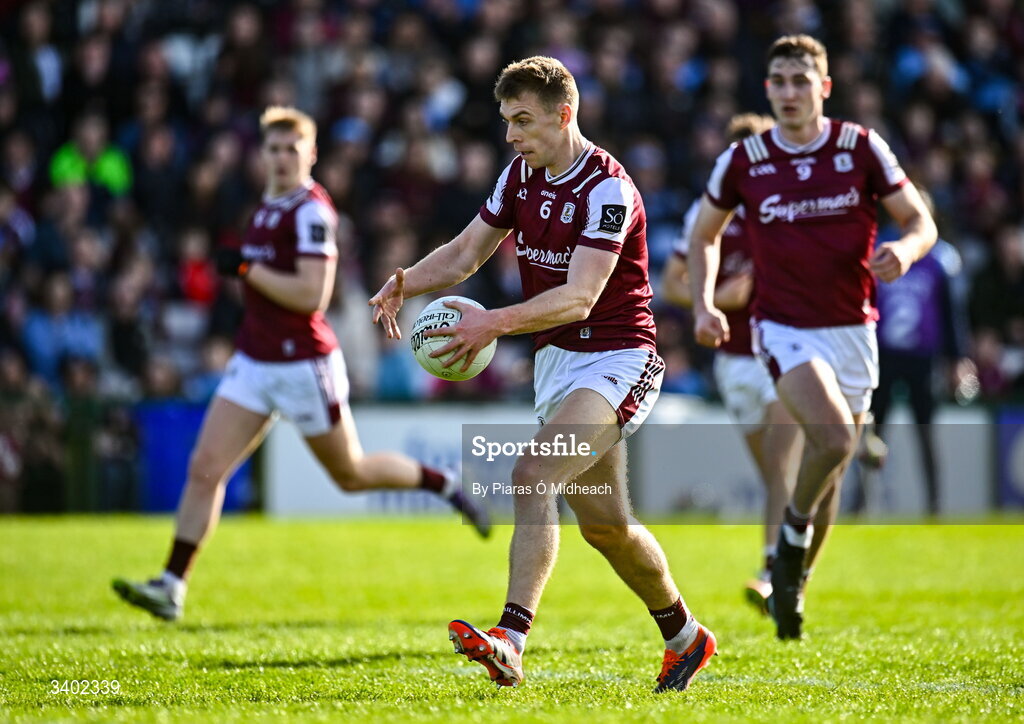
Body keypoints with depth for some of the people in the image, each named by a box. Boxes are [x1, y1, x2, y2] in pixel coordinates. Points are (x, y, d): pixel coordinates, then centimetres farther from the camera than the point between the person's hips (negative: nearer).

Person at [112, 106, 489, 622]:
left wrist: (246, 269, -21)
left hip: (303, 364, -7)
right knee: (205, 468, -5)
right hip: (254, 362, 8)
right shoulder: (268, 207, 11)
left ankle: (444, 484, 32)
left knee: (352, 474, 9)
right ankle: (172, 587, -7)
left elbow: (312, 295, -25)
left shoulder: (311, 211, -16)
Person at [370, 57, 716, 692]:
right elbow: (466, 252, 11)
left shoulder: (607, 189, -20)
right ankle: (685, 635, 35)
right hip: (556, 360, 8)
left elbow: (579, 297, -28)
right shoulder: (520, 176, 5)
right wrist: (407, 281, -9)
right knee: (605, 524, 15)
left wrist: (496, 323, -41)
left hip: (615, 359, -8)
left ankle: (510, 642, -36)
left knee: (533, 477, -27)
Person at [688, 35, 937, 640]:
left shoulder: (862, 149, -2)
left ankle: (793, 585, 30)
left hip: (853, 329, 2)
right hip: (785, 327, -2)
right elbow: (705, 235, 13)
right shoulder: (743, 162, -2)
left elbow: (921, 222, 2)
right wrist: (704, 304, -2)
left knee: (831, 475, 9)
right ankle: (794, 526, 2)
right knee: (834, 436, -27)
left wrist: (905, 249, -22)